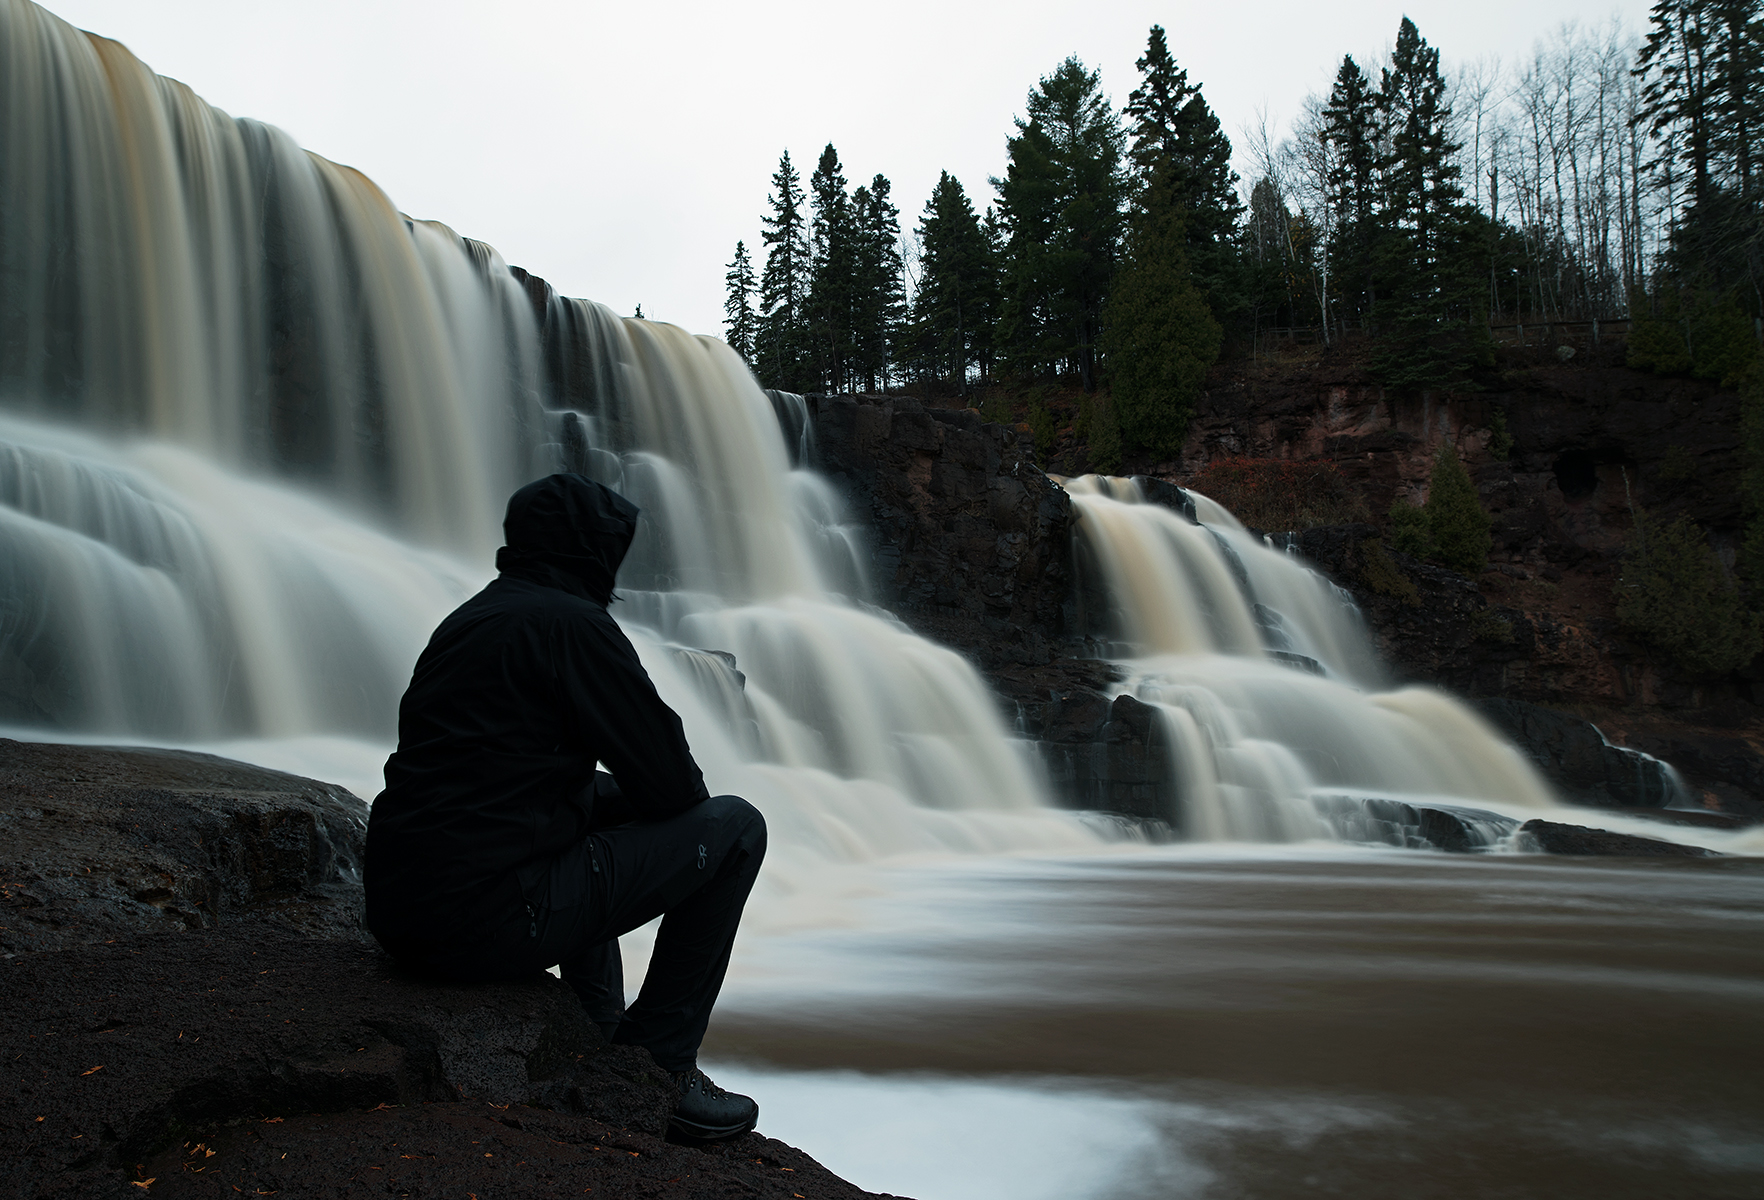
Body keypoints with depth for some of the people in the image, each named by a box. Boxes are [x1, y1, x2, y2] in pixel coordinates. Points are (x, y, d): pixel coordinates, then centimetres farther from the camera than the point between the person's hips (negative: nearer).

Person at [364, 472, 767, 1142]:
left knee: (599, 805, 35)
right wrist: (691, 801, 14)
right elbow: (670, 782, -8)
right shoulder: (571, 621, -9)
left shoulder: (471, 617, 18)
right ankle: (660, 1068, 7)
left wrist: (631, 795, 22)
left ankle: (601, 1038, 34)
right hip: (486, 920, -10)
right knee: (735, 827, 0)